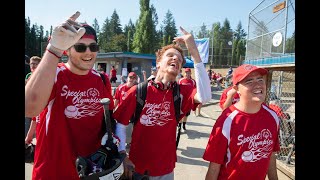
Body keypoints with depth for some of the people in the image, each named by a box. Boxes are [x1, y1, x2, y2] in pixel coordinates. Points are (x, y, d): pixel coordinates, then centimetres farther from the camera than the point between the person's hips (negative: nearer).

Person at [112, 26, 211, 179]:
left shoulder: (182, 92, -10)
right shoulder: (138, 91, -12)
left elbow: (204, 97, -31)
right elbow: (120, 123, -5)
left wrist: (194, 51, -33)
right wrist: (122, 156, -12)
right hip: (137, 166, -1)